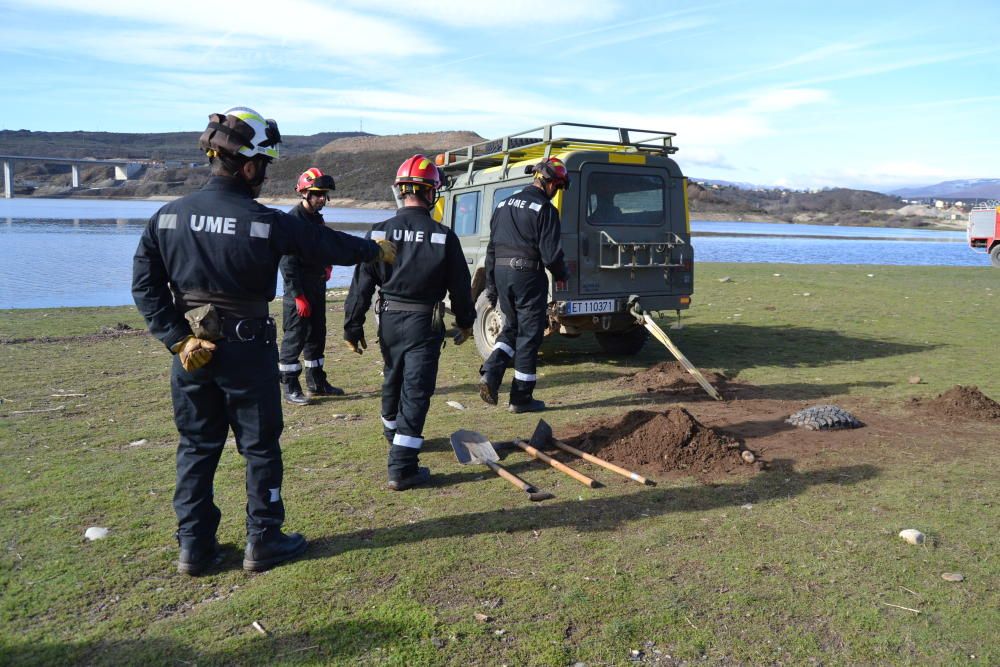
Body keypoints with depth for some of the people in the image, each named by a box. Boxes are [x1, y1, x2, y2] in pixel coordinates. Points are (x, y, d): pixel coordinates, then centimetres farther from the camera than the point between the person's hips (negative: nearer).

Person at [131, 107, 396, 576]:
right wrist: (376, 250, 13)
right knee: (260, 447, 12)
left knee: (196, 447, 16)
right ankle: (263, 541, 22)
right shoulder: (266, 223, -15)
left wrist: (177, 339, -3)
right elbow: (327, 244, -3)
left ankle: (194, 546, 24)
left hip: (191, 353, 5)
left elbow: (145, 285, -3)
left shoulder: (168, 217, -1)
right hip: (246, 352, -4)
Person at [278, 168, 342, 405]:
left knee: (317, 335, 15)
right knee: (295, 337, -3)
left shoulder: (318, 219, 13)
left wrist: (326, 263, 5)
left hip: (317, 288, 9)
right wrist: (298, 296, -20)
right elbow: (287, 262, -18)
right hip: (299, 290, -9)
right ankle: (289, 387, 5)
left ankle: (316, 381, 26)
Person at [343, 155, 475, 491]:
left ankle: (394, 434, 49)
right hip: (424, 324, -4)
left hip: (388, 320, 4)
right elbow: (460, 285, -1)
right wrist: (465, 322, 14)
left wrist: (353, 326, 6)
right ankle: (402, 468, -2)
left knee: (393, 381, 24)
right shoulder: (443, 237, -9)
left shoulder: (380, 232, -4)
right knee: (415, 391, -1)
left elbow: (362, 284, -2)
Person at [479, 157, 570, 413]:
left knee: (512, 327, 21)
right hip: (528, 276, -7)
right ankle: (521, 398, 9)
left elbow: (491, 248, 15)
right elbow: (550, 252, -13)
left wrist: (491, 284, 19)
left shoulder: (504, 205, 14)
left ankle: (490, 374, 1)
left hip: (501, 274, 7)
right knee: (529, 334, 3)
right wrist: (561, 275, 7)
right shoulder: (544, 209, -9)